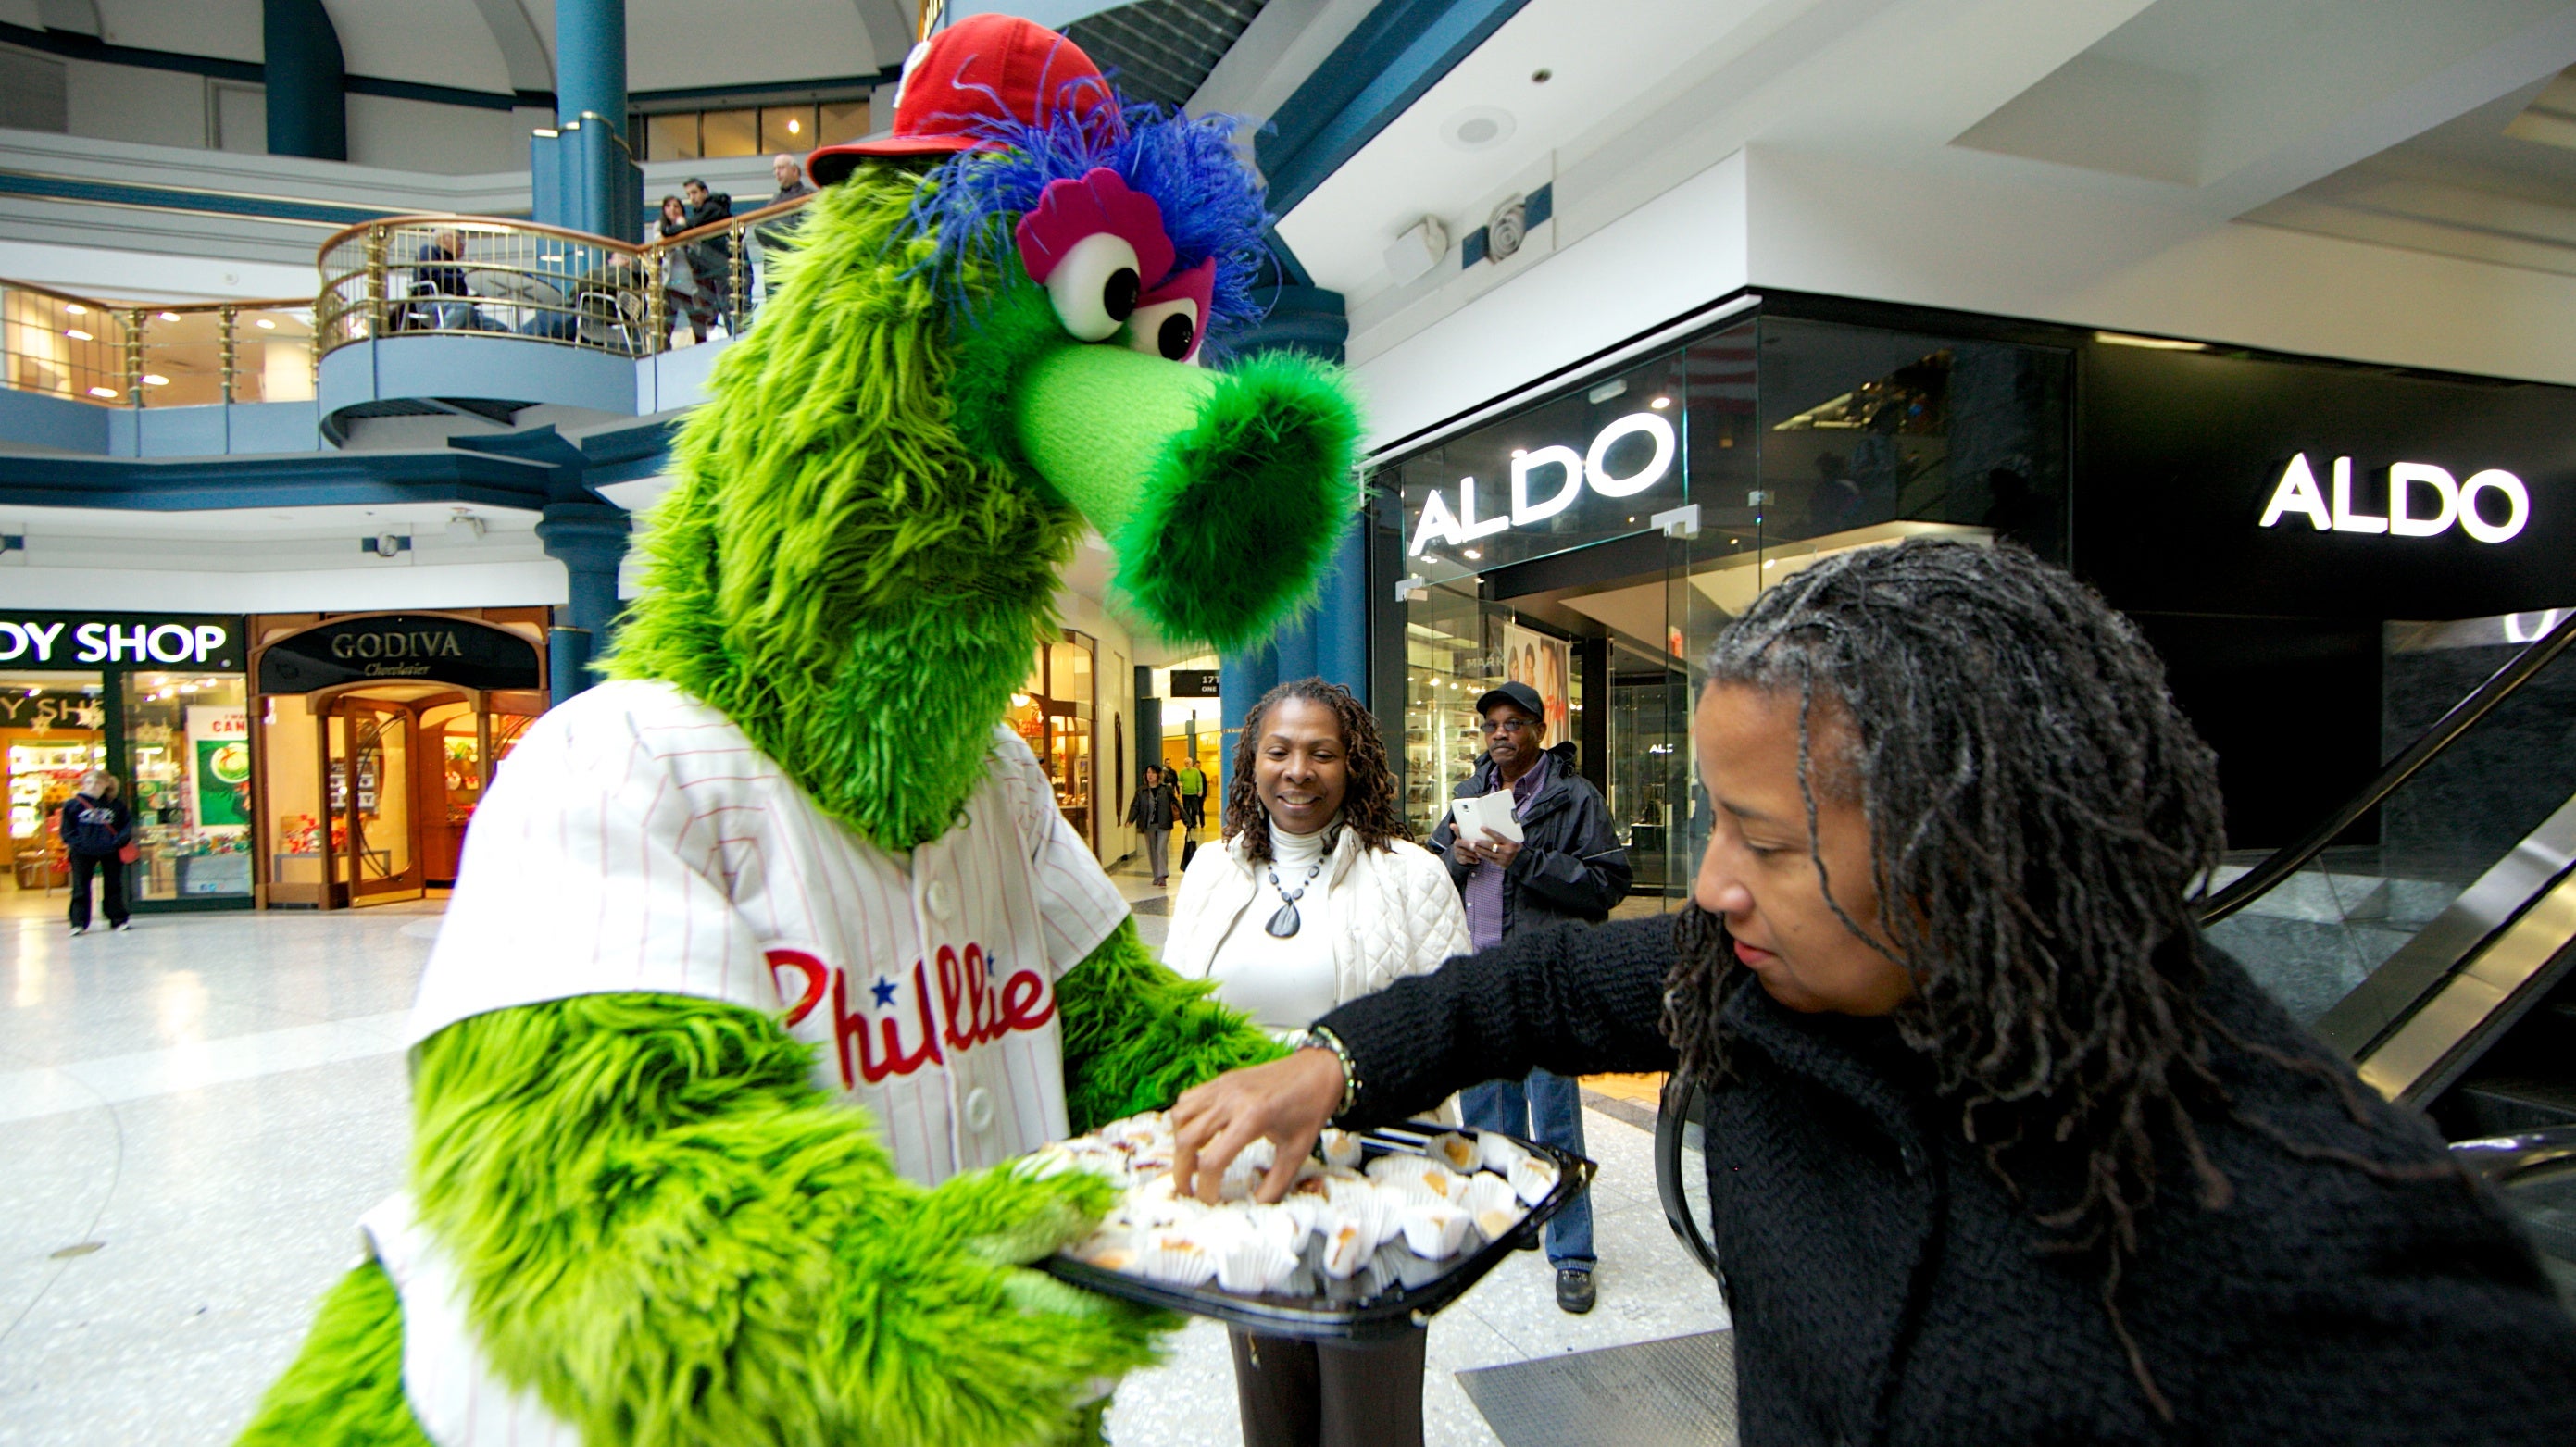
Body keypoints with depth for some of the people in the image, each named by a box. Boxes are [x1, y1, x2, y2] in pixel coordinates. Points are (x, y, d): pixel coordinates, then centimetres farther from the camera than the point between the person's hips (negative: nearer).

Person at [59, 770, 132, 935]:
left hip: (110, 852, 1)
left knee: (114, 887, 10)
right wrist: (75, 842, -13)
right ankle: (79, 923, 4)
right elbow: (66, 828, 1)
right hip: (82, 853, -1)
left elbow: (127, 824, 4)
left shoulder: (116, 805, 3)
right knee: (80, 889, -1)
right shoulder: (73, 804, 0)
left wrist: (119, 841, -12)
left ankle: (118, 920, 18)